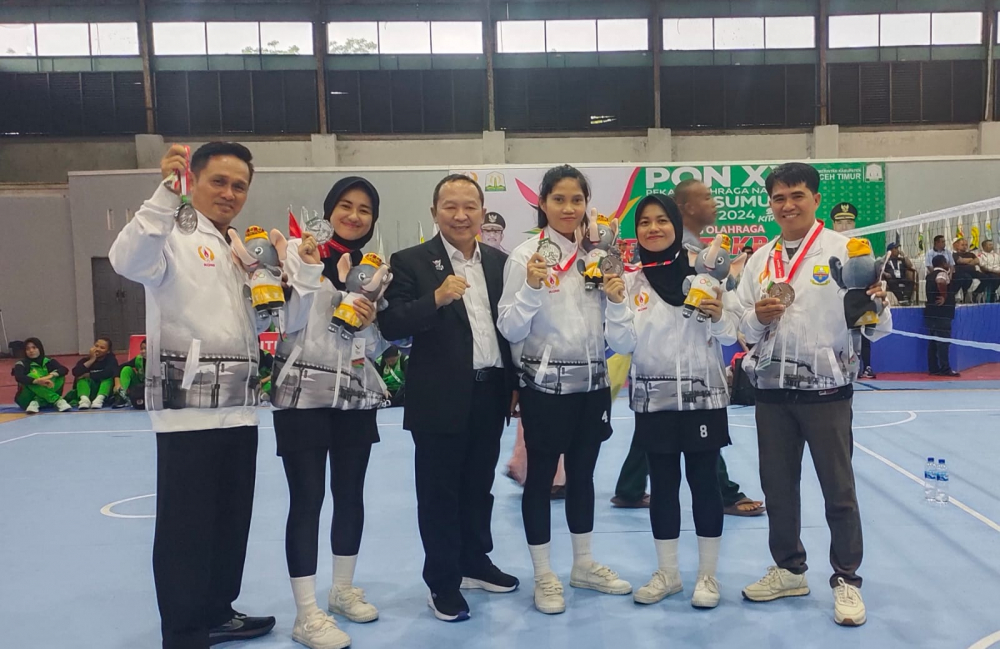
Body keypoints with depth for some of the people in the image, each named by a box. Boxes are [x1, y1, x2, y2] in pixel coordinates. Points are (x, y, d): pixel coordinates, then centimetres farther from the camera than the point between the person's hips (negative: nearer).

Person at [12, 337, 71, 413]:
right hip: (27, 400, -2)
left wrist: (51, 375, -38)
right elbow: (19, 377, -27)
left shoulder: (49, 362, 2)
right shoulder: (21, 364, -5)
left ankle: (36, 403, -28)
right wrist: (37, 381, -46)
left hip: (45, 398, 2)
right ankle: (58, 400, -38)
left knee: (59, 376, -18)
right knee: (32, 376, -28)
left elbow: (64, 369, -17)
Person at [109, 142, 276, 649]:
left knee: (233, 518, 15)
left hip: (239, 405, 7)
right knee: (186, 525, -1)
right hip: (189, 404, -7)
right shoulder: (174, 238, -4)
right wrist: (167, 193, -33)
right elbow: (128, 261, -28)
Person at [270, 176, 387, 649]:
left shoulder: (374, 268, 9)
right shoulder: (301, 252, -2)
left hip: (357, 395, 5)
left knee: (351, 494, 12)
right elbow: (291, 325, -8)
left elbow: (376, 348, 10)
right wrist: (310, 271, -16)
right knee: (307, 499, -3)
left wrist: (369, 323, -10)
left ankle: (344, 589, 30)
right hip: (303, 393, -4)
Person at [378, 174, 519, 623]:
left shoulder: (498, 262, 8)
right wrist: (436, 298, -29)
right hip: (440, 398, -5)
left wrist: (516, 382, 9)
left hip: (490, 394, 5)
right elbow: (391, 326, -16)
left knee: (479, 488, 18)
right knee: (439, 493, 7)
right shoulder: (411, 262, -7)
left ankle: (475, 563, 36)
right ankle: (443, 583, 21)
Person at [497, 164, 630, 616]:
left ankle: (584, 565, 31)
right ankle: (543, 575, 20)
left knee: (583, 474, 16)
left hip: (592, 380, 5)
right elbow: (510, 329, -10)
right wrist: (532, 288, -24)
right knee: (541, 477, 5)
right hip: (545, 384, -5)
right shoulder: (526, 254, -8)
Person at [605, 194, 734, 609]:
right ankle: (667, 573, 26)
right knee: (662, 485, 11)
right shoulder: (629, 282, 2)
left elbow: (729, 335, 2)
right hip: (653, 400, 2)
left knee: (704, 483, 6)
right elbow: (623, 345, -2)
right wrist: (615, 305, -16)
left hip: (703, 397, -1)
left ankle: (707, 574, 22)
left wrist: (719, 316, -19)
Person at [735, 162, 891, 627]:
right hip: (772, 389, 4)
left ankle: (846, 580, 21)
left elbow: (875, 328, -6)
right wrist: (758, 317, -11)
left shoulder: (844, 249, -4)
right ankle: (789, 570, 30)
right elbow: (743, 329, 10)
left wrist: (875, 307, -28)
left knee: (839, 489, 5)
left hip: (827, 389, -4)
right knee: (777, 485, 13)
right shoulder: (759, 261, 8)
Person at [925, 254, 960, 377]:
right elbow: (941, 282, -33)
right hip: (941, 312, -8)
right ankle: (945, 369, -8)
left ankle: (933, 368, 11)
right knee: (943, 341, -7)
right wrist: (945, 297, -21)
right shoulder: (942, 273, -10)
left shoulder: (930, 275, 16)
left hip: (931, 311, 8)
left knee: (933, 342, 9)